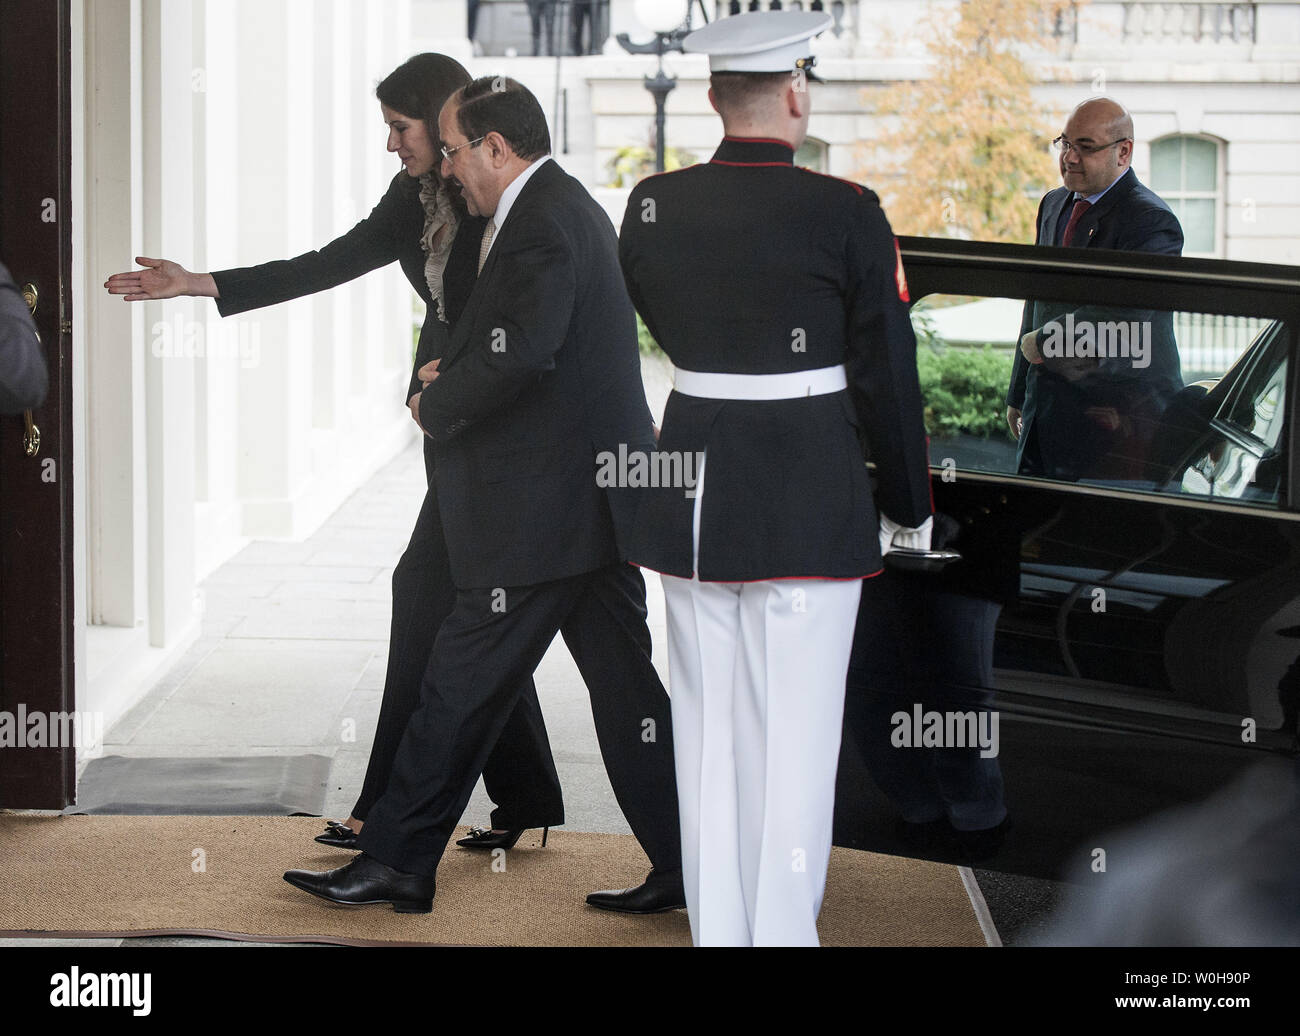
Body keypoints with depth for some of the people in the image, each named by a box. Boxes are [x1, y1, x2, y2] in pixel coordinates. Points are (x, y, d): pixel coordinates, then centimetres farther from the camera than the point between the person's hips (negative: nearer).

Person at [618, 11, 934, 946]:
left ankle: (713, 929, 17)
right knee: (795, 731, 3)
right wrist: (910, 509, 6)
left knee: (707, 728, 11)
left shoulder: (653, 206, -1)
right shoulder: (846, 214, -12)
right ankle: (782, 932, 6)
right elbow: (887, 377, -5)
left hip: (692, 495, 4)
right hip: (811, 502, -4)